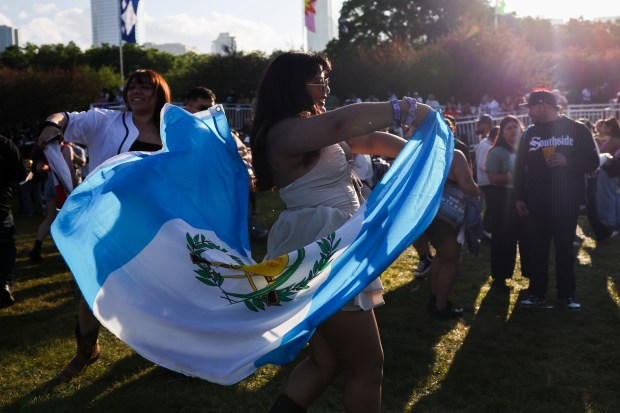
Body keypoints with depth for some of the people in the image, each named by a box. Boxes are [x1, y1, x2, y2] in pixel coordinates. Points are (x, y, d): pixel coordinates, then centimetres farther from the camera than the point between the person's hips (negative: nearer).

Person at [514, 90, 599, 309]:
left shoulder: (577, 130, -2)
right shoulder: (530, 133, 7)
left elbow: (592, 161, -4)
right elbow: (520, 167, 8)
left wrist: (567, 161, -20)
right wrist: (519, 197, 3)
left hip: (566, 203, -2)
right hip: (536, 203, 2)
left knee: (565, 250, 7)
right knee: (538, 250, 6)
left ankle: (566, 294, 18)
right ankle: (537, 293, 15)